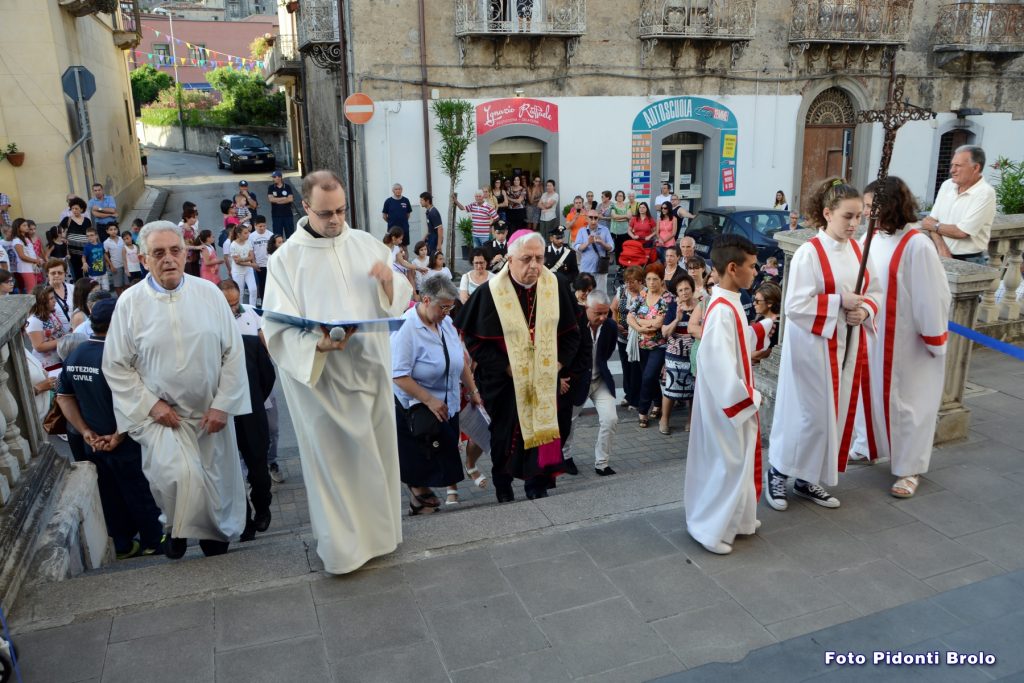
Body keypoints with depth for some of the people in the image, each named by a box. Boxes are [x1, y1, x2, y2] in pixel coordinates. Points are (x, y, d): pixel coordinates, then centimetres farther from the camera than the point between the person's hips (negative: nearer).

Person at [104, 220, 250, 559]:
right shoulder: (130, 302, -5)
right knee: (180, 476, -20)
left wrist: (222, 404, -7)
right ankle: (175, 528, 11)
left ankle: (217, 538, 36)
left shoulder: (209, 293, -3)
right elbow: (115, 365, -1)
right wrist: (151, 404, -9)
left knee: (217, 483, 10)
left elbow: (233, 352, -2)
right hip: (161, 415, -2)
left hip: (210, 413, 2)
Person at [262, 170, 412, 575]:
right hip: (318, 374, -3)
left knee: (376, 450, 15)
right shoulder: (286, 258, -6)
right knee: (331, 458, 5)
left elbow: (399, 302, 7)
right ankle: (342, 545, 20)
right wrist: (319, 344, -30)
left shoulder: (367, 244, 4)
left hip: (370, 365, 4)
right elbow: (278, 326, -12)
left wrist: (389, 280, -15)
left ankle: (378, 526, 35)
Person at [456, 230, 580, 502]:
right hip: (504, 384, -2)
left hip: (544, 381, 2)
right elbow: (474, 340, -10)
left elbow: (571, 332, 6)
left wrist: (559, 362, -5)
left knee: (542, 432, 7)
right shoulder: (490, 293, -14)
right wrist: (505, 367, -14)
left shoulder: (556, 287, -5)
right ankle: (503, 490, 34)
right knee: (505, 437, 12)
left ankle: (538, 489, 25)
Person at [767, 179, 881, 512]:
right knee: (810, 413, -2)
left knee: (837, 414, 12)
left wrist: (864, 310, -9)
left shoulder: (857, 250, 5)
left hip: (847, 345, 7)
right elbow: (795, 306, -21)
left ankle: (809, 479, 26)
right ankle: (778, 472, 18)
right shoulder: (809, 253, -17)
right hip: (813, 345, -7)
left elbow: (875, 292, 12)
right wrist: (839, 302, -21)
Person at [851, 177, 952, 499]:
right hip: (871, 335, 6)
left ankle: (909, 469, 23)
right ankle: (868, 446, 40)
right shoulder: (871, 239, -2)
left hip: (906, 342, -6)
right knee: (870, 390, 18)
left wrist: (935, 342, -10)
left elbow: (931, 297, -16)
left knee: (905, 400, 8)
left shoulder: (916, 246, -20)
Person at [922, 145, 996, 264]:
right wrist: (942, 248, -10)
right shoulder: (947, 185, 9)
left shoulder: (986, 193, -9)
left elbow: (961, 232, -15)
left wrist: (934, 225, 0)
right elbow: (932, 220, 4)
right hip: (941, 257, 4)